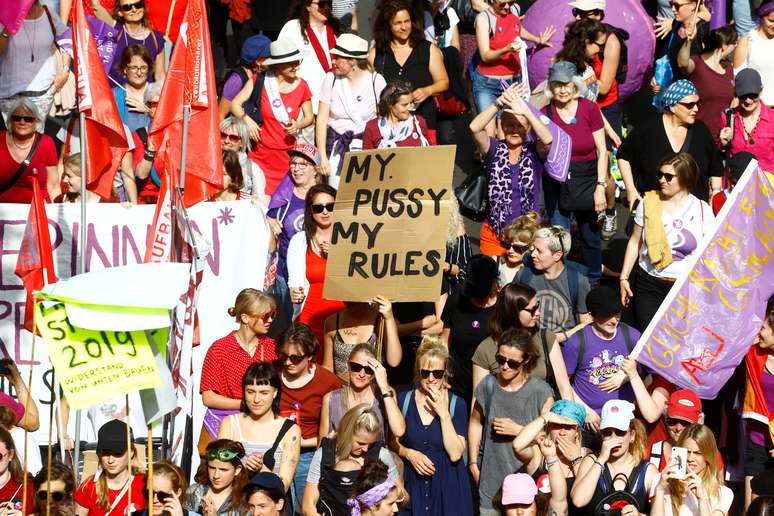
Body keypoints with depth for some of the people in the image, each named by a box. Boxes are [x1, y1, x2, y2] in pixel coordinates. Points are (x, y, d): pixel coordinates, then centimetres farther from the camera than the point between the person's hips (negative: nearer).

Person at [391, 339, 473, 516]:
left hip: (447, 486, -1)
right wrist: (409, 454, -11)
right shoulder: (403, 400, 0)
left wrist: (444, 413, -17)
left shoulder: (457, 404, -5)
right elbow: (393, 442, 9)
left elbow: (455, 454, -13)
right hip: (413, 483, 1)